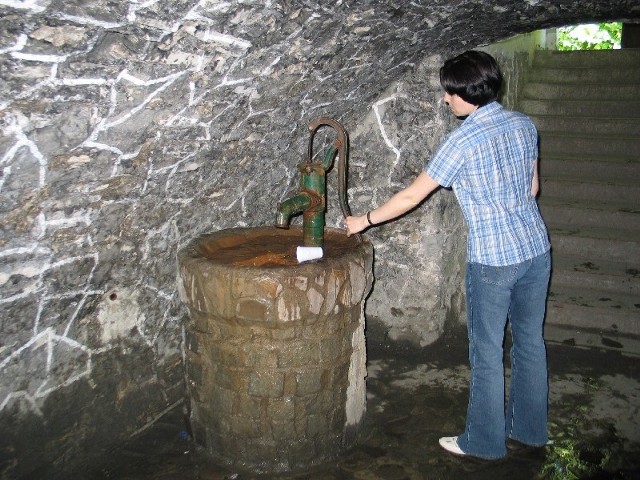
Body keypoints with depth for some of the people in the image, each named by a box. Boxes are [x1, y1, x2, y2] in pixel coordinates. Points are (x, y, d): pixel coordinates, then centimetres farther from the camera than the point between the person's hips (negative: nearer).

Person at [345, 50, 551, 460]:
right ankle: (528, 430, 32)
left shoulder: (463, 140, -15)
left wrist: (365, 220, 1)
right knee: (530, 341, 17)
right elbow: (532, 187, 12)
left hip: (493, 259, -7)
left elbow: (412, 196, -10)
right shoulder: (524, 124, 4)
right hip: (537, 249, 7)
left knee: (487, 353, 7)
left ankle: (484, 441, 22)